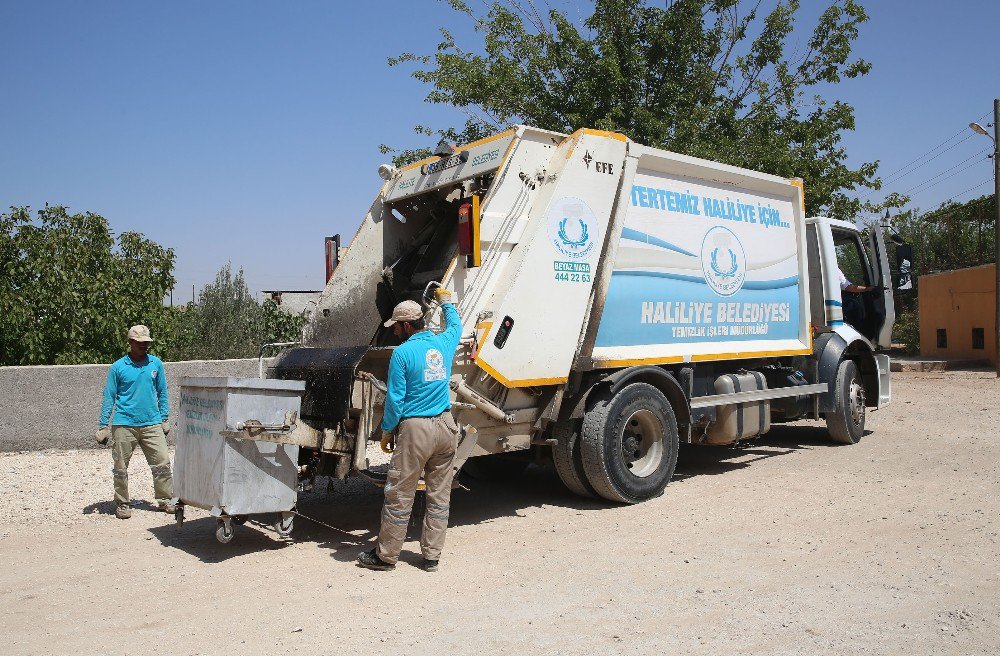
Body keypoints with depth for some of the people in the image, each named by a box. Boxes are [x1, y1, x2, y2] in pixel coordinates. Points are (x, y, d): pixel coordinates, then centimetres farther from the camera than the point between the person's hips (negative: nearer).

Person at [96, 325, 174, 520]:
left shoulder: (156, 363, 6)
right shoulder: (118, 367, -1)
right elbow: (109, 397, 3)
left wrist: (165, 419, 10)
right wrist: (103, 427, 1)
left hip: (152, 423, 2)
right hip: (124, 424, -1)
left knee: (162, 463, -2)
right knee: (121, 467, 6)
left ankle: (165, 500, 10)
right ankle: (122, 504, 21)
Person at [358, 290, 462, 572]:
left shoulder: (403, 353, -10)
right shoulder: (443, 343, 7)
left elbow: (395, 398, -10)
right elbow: (455, 325, 31)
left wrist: (387, 430, 3)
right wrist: (446, 301, 47)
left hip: (415, 429, -6)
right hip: (446, 427, 6)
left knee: (399, 496, 4)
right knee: (439, 496, 11)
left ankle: (386, 555, 15)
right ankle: (432, 556, 19)